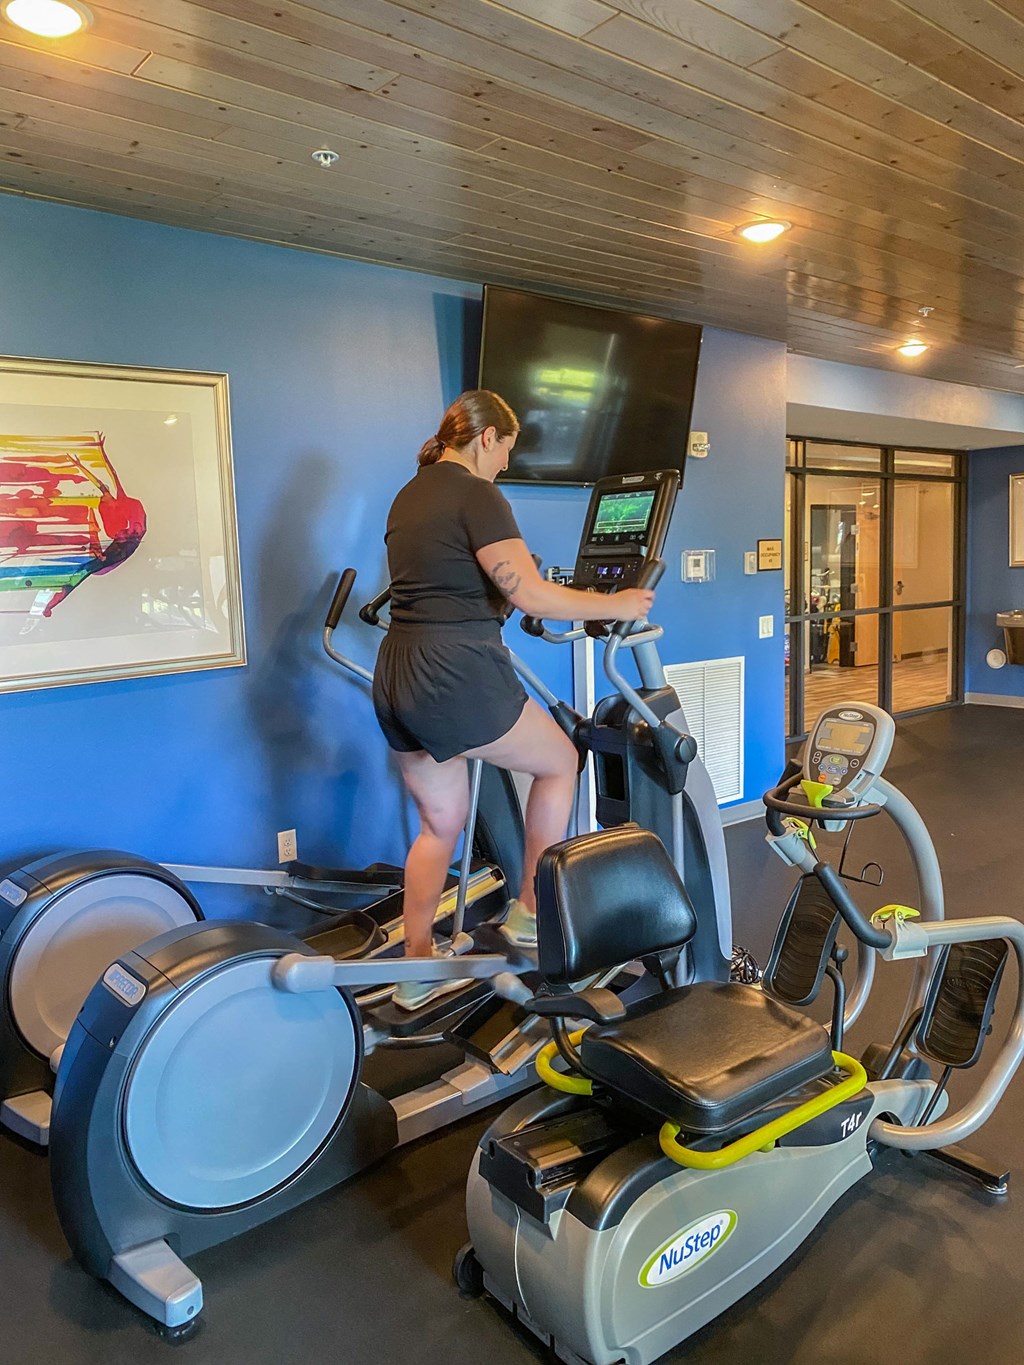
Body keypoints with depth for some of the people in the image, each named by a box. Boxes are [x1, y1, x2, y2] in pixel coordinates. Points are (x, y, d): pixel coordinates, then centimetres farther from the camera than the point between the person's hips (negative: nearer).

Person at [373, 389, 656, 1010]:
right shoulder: (477, 495, -11)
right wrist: (616, 605, -5)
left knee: (441, 823, 19)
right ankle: (532, 911, 22)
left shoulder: (410, 494, 17)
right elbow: (532, 595, -17)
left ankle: (417, 971, 26)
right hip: (457, 678, -9)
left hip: (397, 679, 9)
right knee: (560, 761, 15)